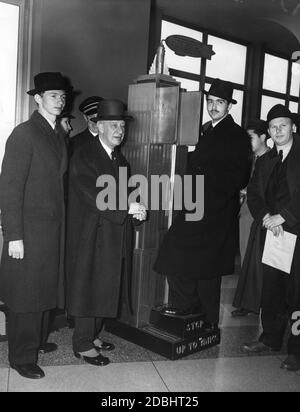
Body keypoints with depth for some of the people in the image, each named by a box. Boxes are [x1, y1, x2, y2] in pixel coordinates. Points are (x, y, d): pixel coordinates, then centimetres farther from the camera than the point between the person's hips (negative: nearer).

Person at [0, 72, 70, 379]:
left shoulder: (59, 135, 12)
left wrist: (60, 222, 8)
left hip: (54, 227, 7)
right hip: (29, 229, -7)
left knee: (47, 288, 16)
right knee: (25, 293, 3)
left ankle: (37, 340, 34)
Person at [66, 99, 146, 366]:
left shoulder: (120, 159, 15)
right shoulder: (83, 156, -10)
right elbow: (93, 196, -20)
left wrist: (135, 209, -6)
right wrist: (127, 208, -22)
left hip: (114, 238, 8)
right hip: (90, 236, -7)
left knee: (106, 289, 13)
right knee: (87, 288, 2)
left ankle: (93, 335, 28)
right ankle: (83, 345, 14)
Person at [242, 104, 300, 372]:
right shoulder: (265, 162, 16)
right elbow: (254, 195, 11)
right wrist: (266, 217, -6)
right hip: (271, 233, 5)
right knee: (270, 290, 13)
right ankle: (271, 339, 28)